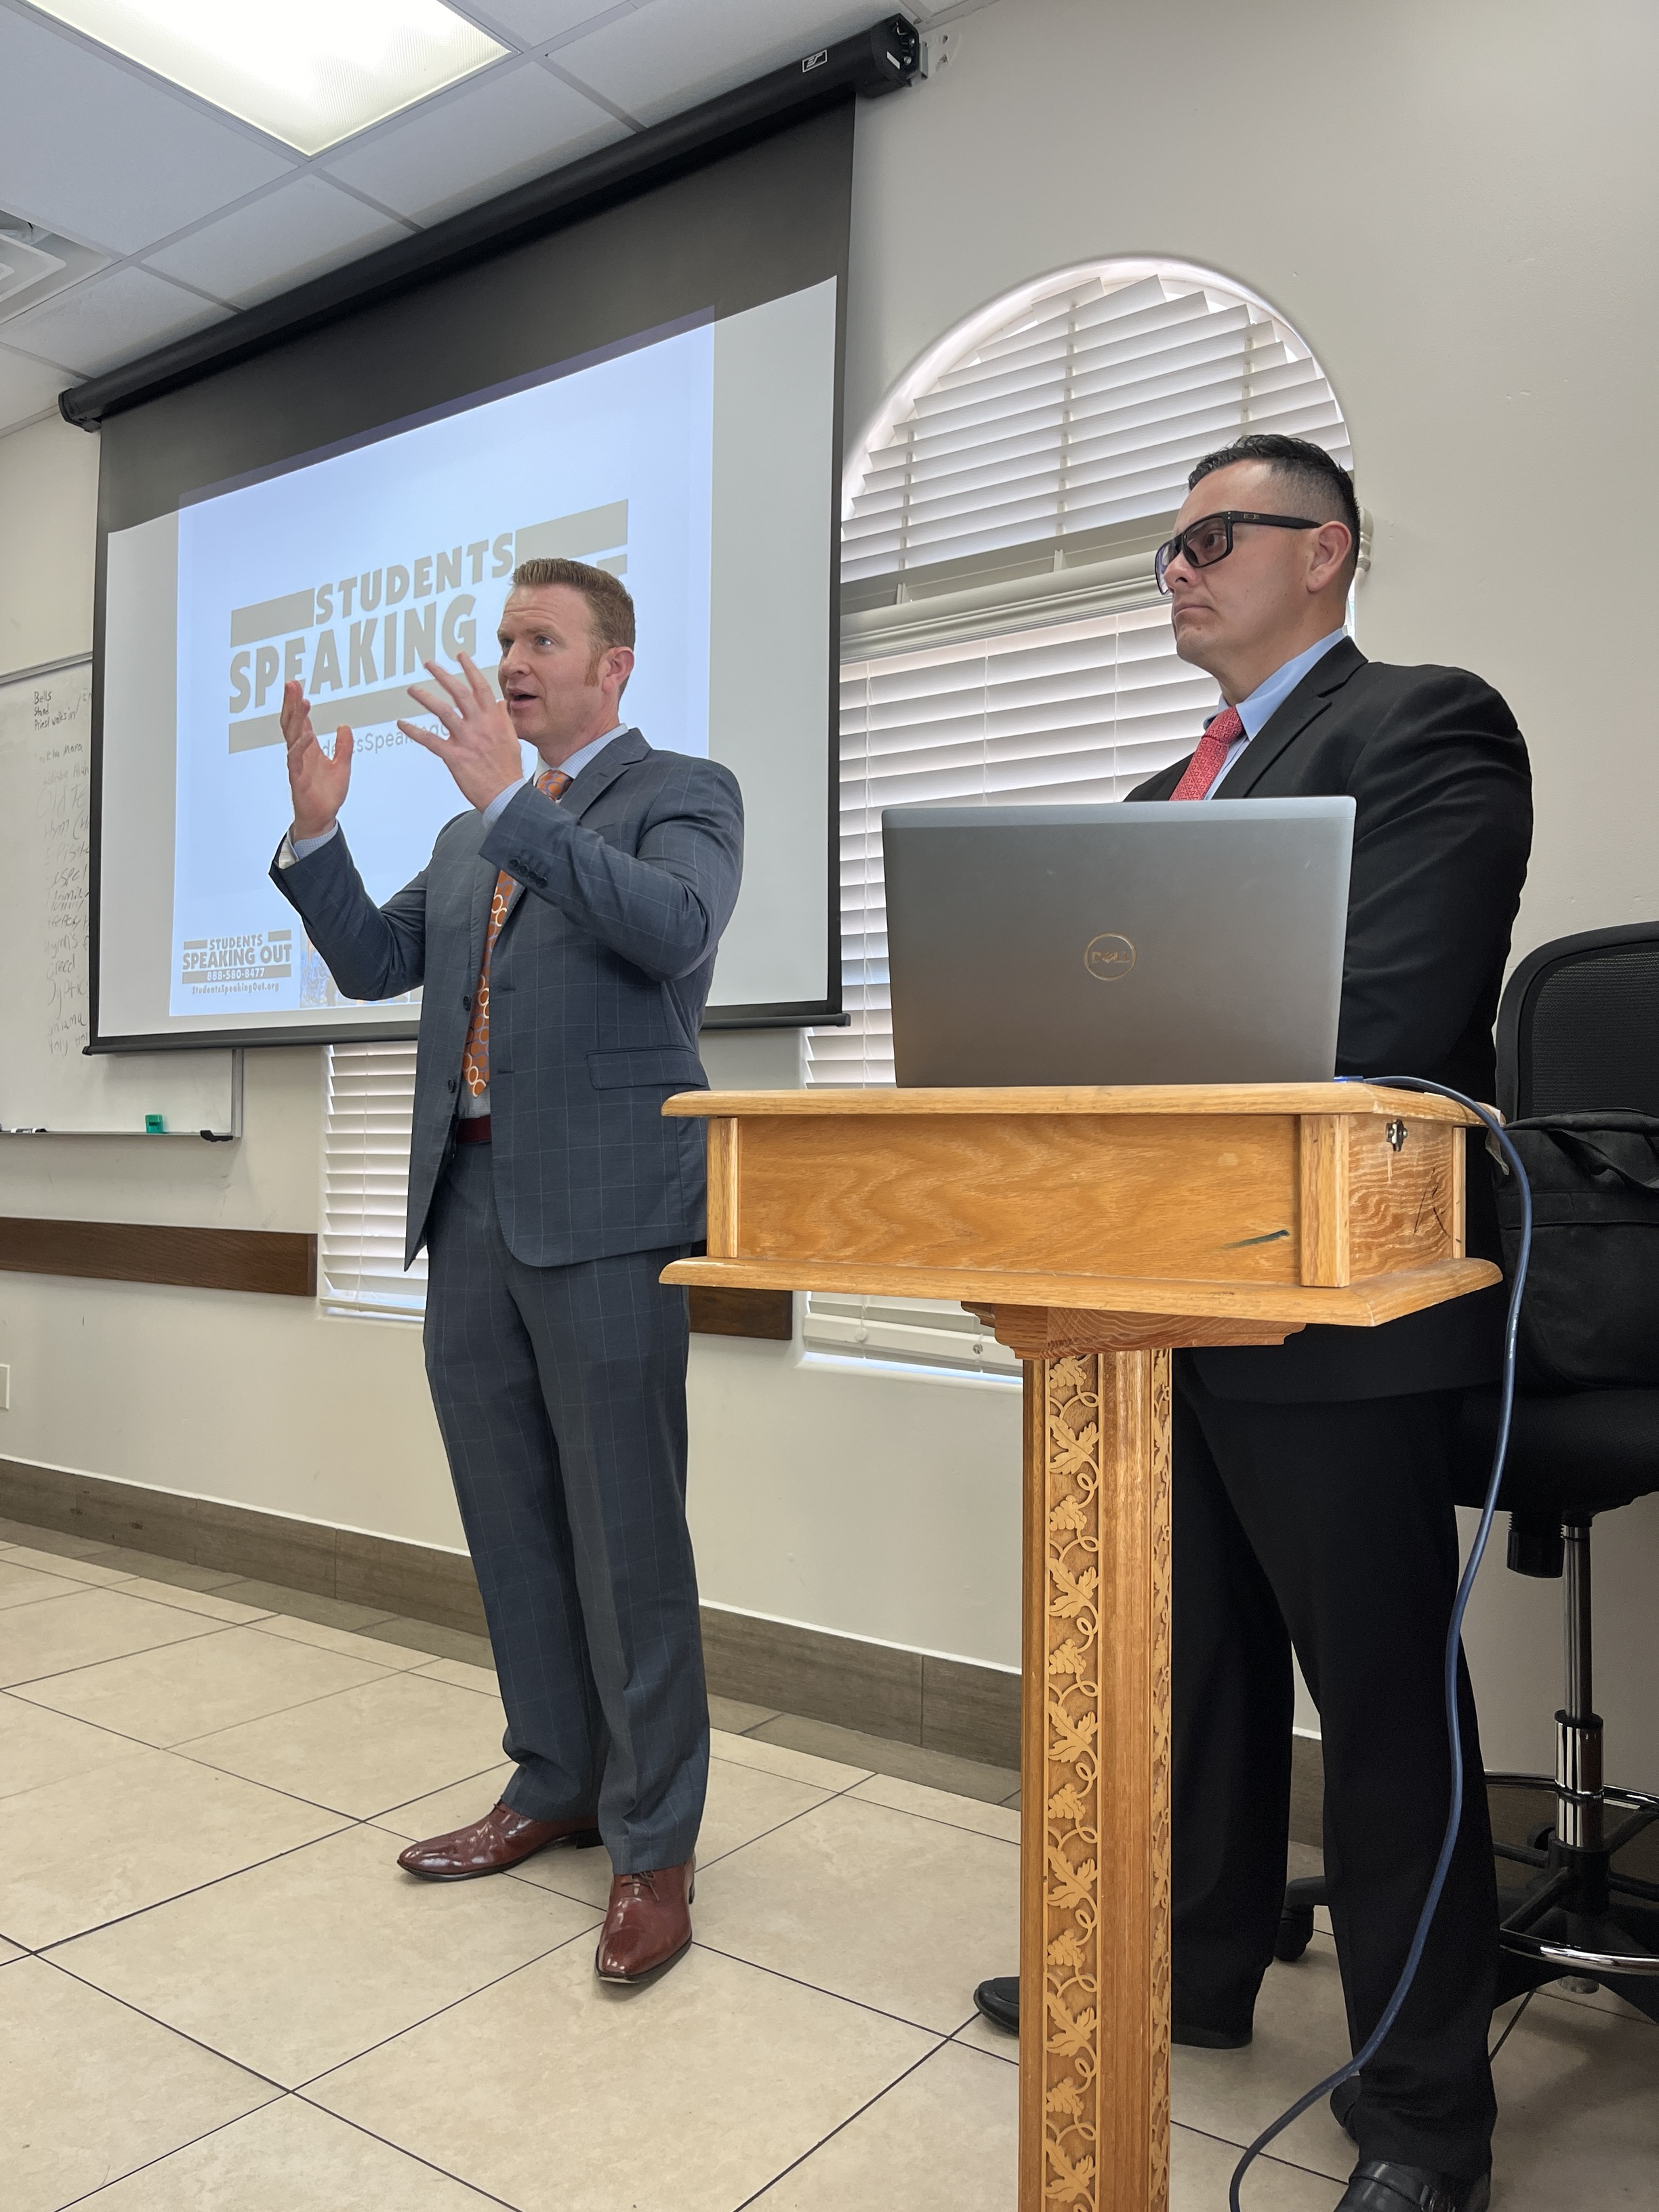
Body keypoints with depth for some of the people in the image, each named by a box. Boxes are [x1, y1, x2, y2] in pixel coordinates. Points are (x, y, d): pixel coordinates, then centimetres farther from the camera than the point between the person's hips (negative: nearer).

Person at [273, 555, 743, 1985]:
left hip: (601, 1213, -7)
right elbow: (376, 965, 17)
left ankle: (655, 1843, 12)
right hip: (470, 1208, 7)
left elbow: (676, 931, -19)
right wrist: (318, 833, 3)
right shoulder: (471, 834, 21)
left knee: (625, 1535, -2)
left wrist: (512, 802, -23)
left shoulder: (684, 794, 1)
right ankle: (555, 1787, 31)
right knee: (511, 1524, 14)